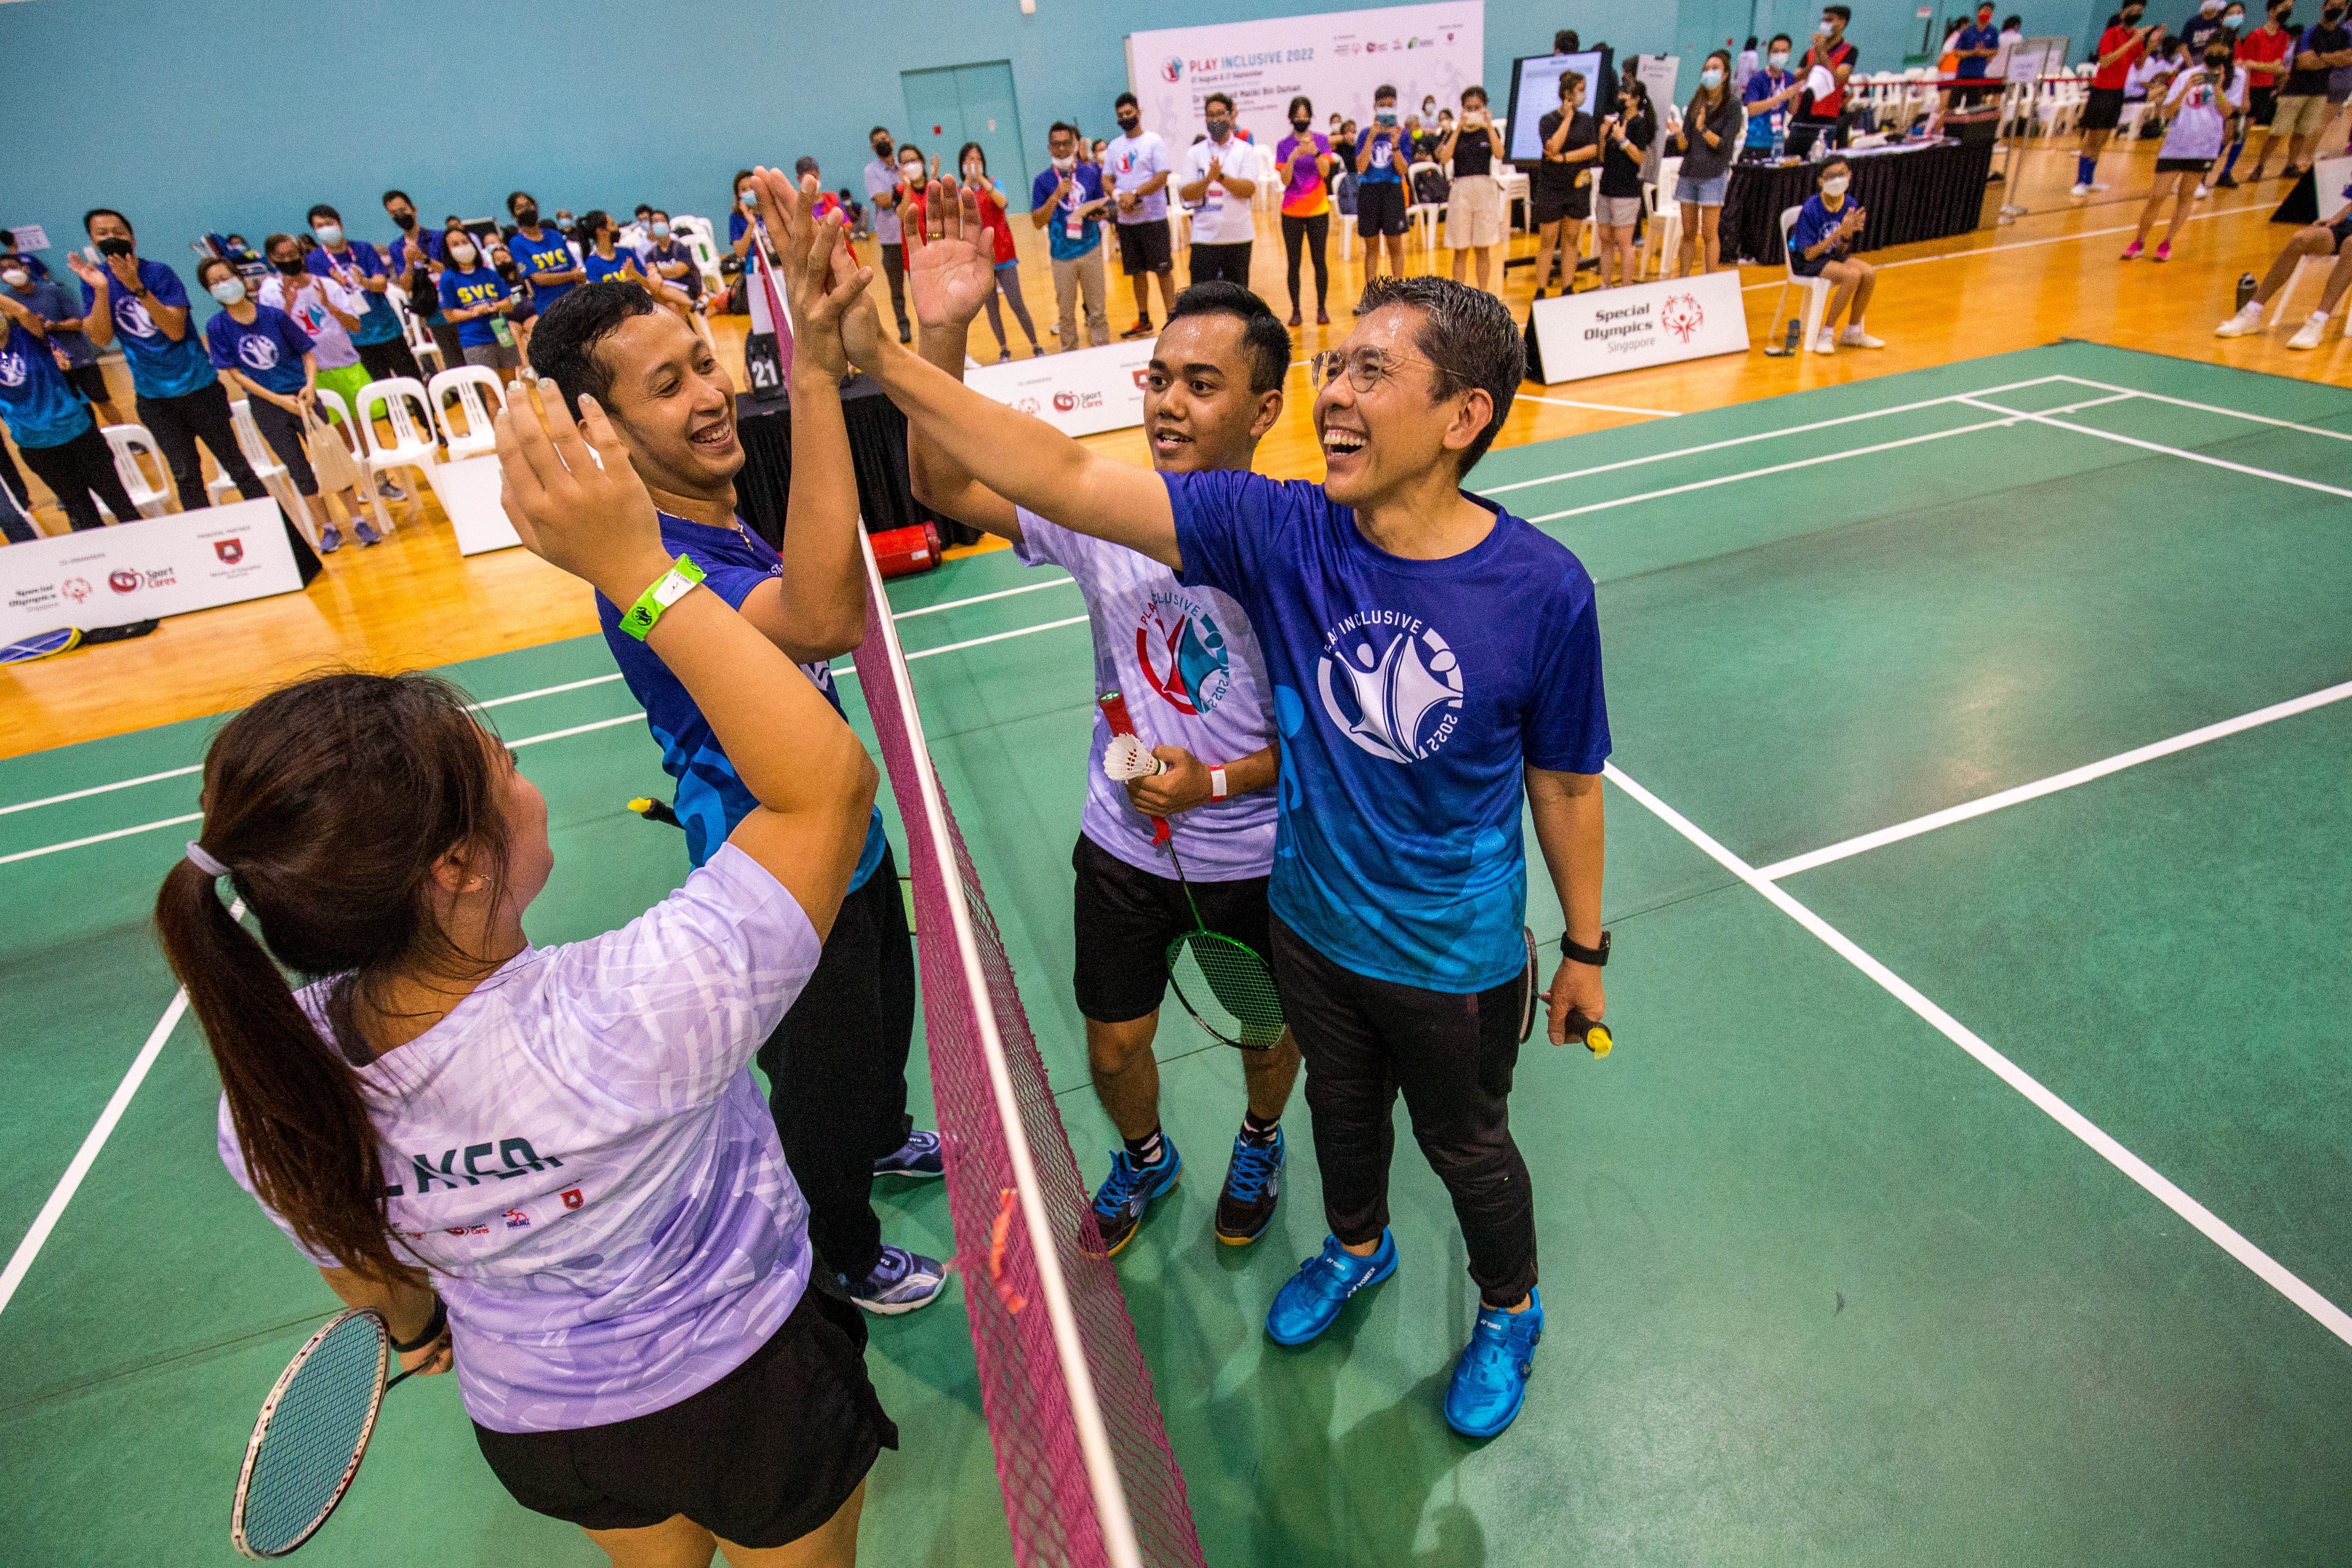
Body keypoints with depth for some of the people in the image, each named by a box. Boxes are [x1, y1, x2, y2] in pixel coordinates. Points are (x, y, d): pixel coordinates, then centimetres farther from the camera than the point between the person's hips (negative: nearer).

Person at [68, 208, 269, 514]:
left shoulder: (159, 273, -9)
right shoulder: (94, 278, 1)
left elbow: (176, 330, -19)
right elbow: (101, 340, -8)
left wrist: (137, 288, -28)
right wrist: (101, 289, -18)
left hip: (198, 388, -3)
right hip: (153, 397, 3)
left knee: (235, 465, 2)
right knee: (185, 475, 8)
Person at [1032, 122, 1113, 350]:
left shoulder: (1090, 173, 5)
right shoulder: (1043, 181, 0)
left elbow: (1103, 208, 15)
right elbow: (1037, 222, -5)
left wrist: (1098, 213, -9)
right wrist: (1057, 195, -16)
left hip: (1091, 250, 1)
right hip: (1062, 255, -1)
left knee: (1097, 309, 4)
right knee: (1066, 312, 6)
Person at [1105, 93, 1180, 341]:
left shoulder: (1153, 141, -3)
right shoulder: (1114, 146, 12)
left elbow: (1163, 176, -13)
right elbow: (1107, 179, 8)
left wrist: (1135, 193, -22)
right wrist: (1117, 195, -14)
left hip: (1153, 218, -5)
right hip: (1126, 220, 5)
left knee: (1163, 270, -4)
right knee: (1137, 272, 10)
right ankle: (1144, 321, 18)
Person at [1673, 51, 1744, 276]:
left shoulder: (1732, 105, -1)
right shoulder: (1696, 104, 12)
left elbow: (1724, 145, -11)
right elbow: (1685, 146, 8)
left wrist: (1703, 130, -25)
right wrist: (1678, 134, -13)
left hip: (1714, 175, -5)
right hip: (1689, 173, 5)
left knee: (1709, 234, -4)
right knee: (1688, 234, 7)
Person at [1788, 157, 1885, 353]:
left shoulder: (1850, 206, -4)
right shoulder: (1811, 209, -20)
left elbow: (1841, 251, 1)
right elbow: (1810, 254, -21)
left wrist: (1848, 234, -21)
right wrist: (1841, 230, -26)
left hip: (1832, 256, 6)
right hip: (1804, 262, -6)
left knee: (1870, 273, -17)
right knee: (1852, 275, -27)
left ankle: (1853, 332, 2)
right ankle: (1826, 335, -14)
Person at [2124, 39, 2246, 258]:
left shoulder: (2237, 76, 5)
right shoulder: (2187, 76, 7)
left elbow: (2227, 111, -4)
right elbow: (2168, 113, 0)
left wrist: (2217, 88, -18)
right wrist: (2186, 90, -15)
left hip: (2205, 147, 0)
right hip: (2176, 144, 0)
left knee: (2186, 196, 1)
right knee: (2157, 196, -6)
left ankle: (2167, 244, 8)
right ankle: (2139, 242, 7)